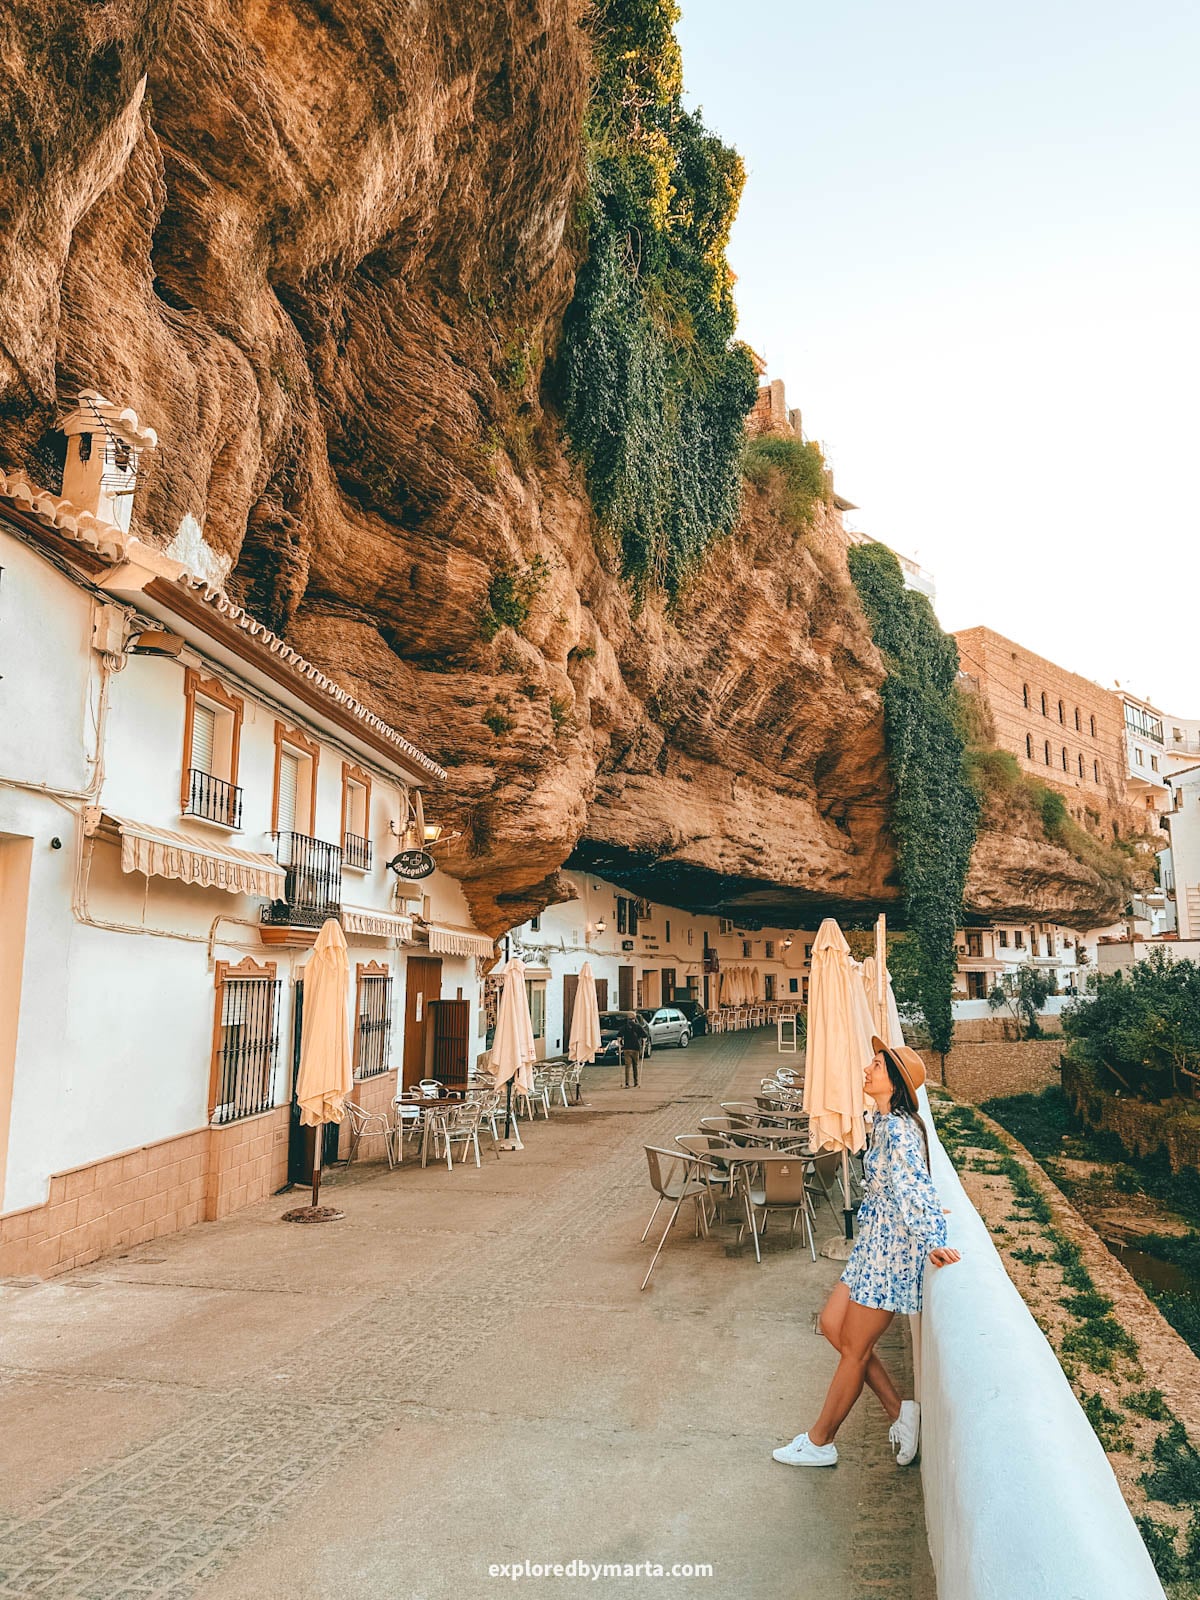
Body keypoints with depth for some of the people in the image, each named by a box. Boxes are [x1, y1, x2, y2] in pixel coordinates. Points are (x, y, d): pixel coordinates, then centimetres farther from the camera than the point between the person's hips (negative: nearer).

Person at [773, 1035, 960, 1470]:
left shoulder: (898, 1130, -23)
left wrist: (933, 1242, -42)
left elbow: (916, 1189, -34)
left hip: (892, 1249, -10)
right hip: (874, 1243, 10)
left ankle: (819, 1442, 22)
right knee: (832, 1324, 15)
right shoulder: (880, 1120, 7)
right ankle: (899, 1410, 22)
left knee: (854, 1349, 5)